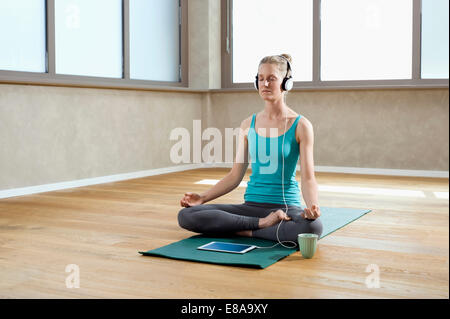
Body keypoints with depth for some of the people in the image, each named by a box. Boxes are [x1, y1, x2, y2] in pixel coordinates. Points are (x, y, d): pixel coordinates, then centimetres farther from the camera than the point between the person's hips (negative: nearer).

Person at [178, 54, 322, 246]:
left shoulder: (301, 126, -2)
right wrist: (202, 198, 2)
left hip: (286, 207, -3)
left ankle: (244, 231, -19)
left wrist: (312, 206, -27)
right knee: (186, 215, -17)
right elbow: (235, 175, 13)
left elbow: (307, 177, -6)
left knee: (313, 227, -39)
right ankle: (262, 223, -17)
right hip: (251, 205, 4)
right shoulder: (248, 125, 10)